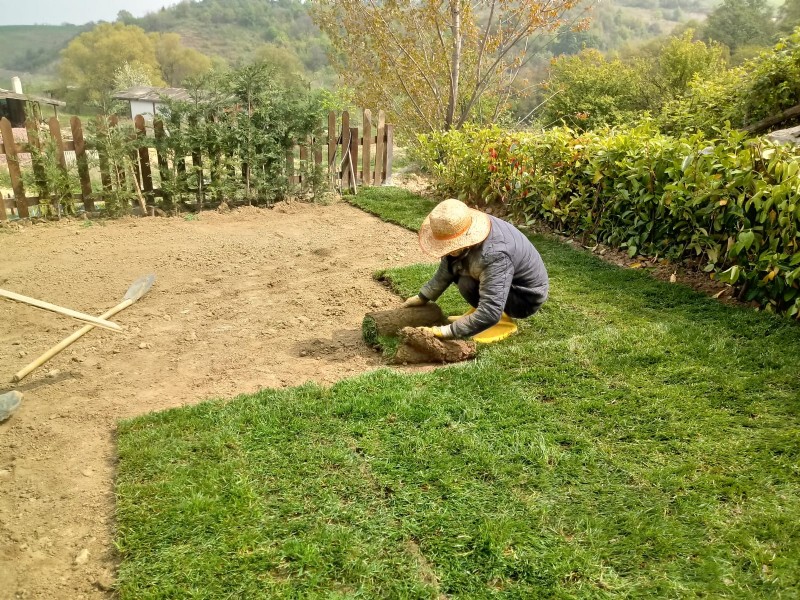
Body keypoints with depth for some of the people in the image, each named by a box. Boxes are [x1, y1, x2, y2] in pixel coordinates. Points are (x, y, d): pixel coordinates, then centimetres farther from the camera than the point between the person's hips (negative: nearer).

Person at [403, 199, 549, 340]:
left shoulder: (495, 257, -39)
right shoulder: (464, 229, -14)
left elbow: (490, 314, -41)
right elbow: (447, 269, 3)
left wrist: (447, 331, -36)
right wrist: (423, 297, 3)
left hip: (527, 298, -8)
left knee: (467, 284, -26)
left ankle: (503, 320, -6)